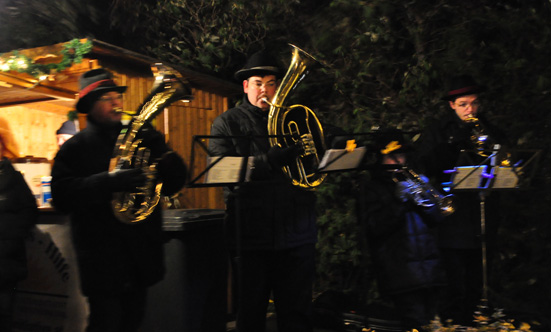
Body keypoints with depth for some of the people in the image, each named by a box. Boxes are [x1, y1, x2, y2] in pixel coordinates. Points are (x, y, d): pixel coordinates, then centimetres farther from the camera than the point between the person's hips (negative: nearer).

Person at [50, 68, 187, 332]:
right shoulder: (75, 148, 1)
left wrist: (166, 159, -14)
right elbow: (62, 196, -14)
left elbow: (174, 184, 6)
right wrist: (108, 181, -26)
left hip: (142, 250, 4)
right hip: (101, 257, -3)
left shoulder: (143, 137, 10)